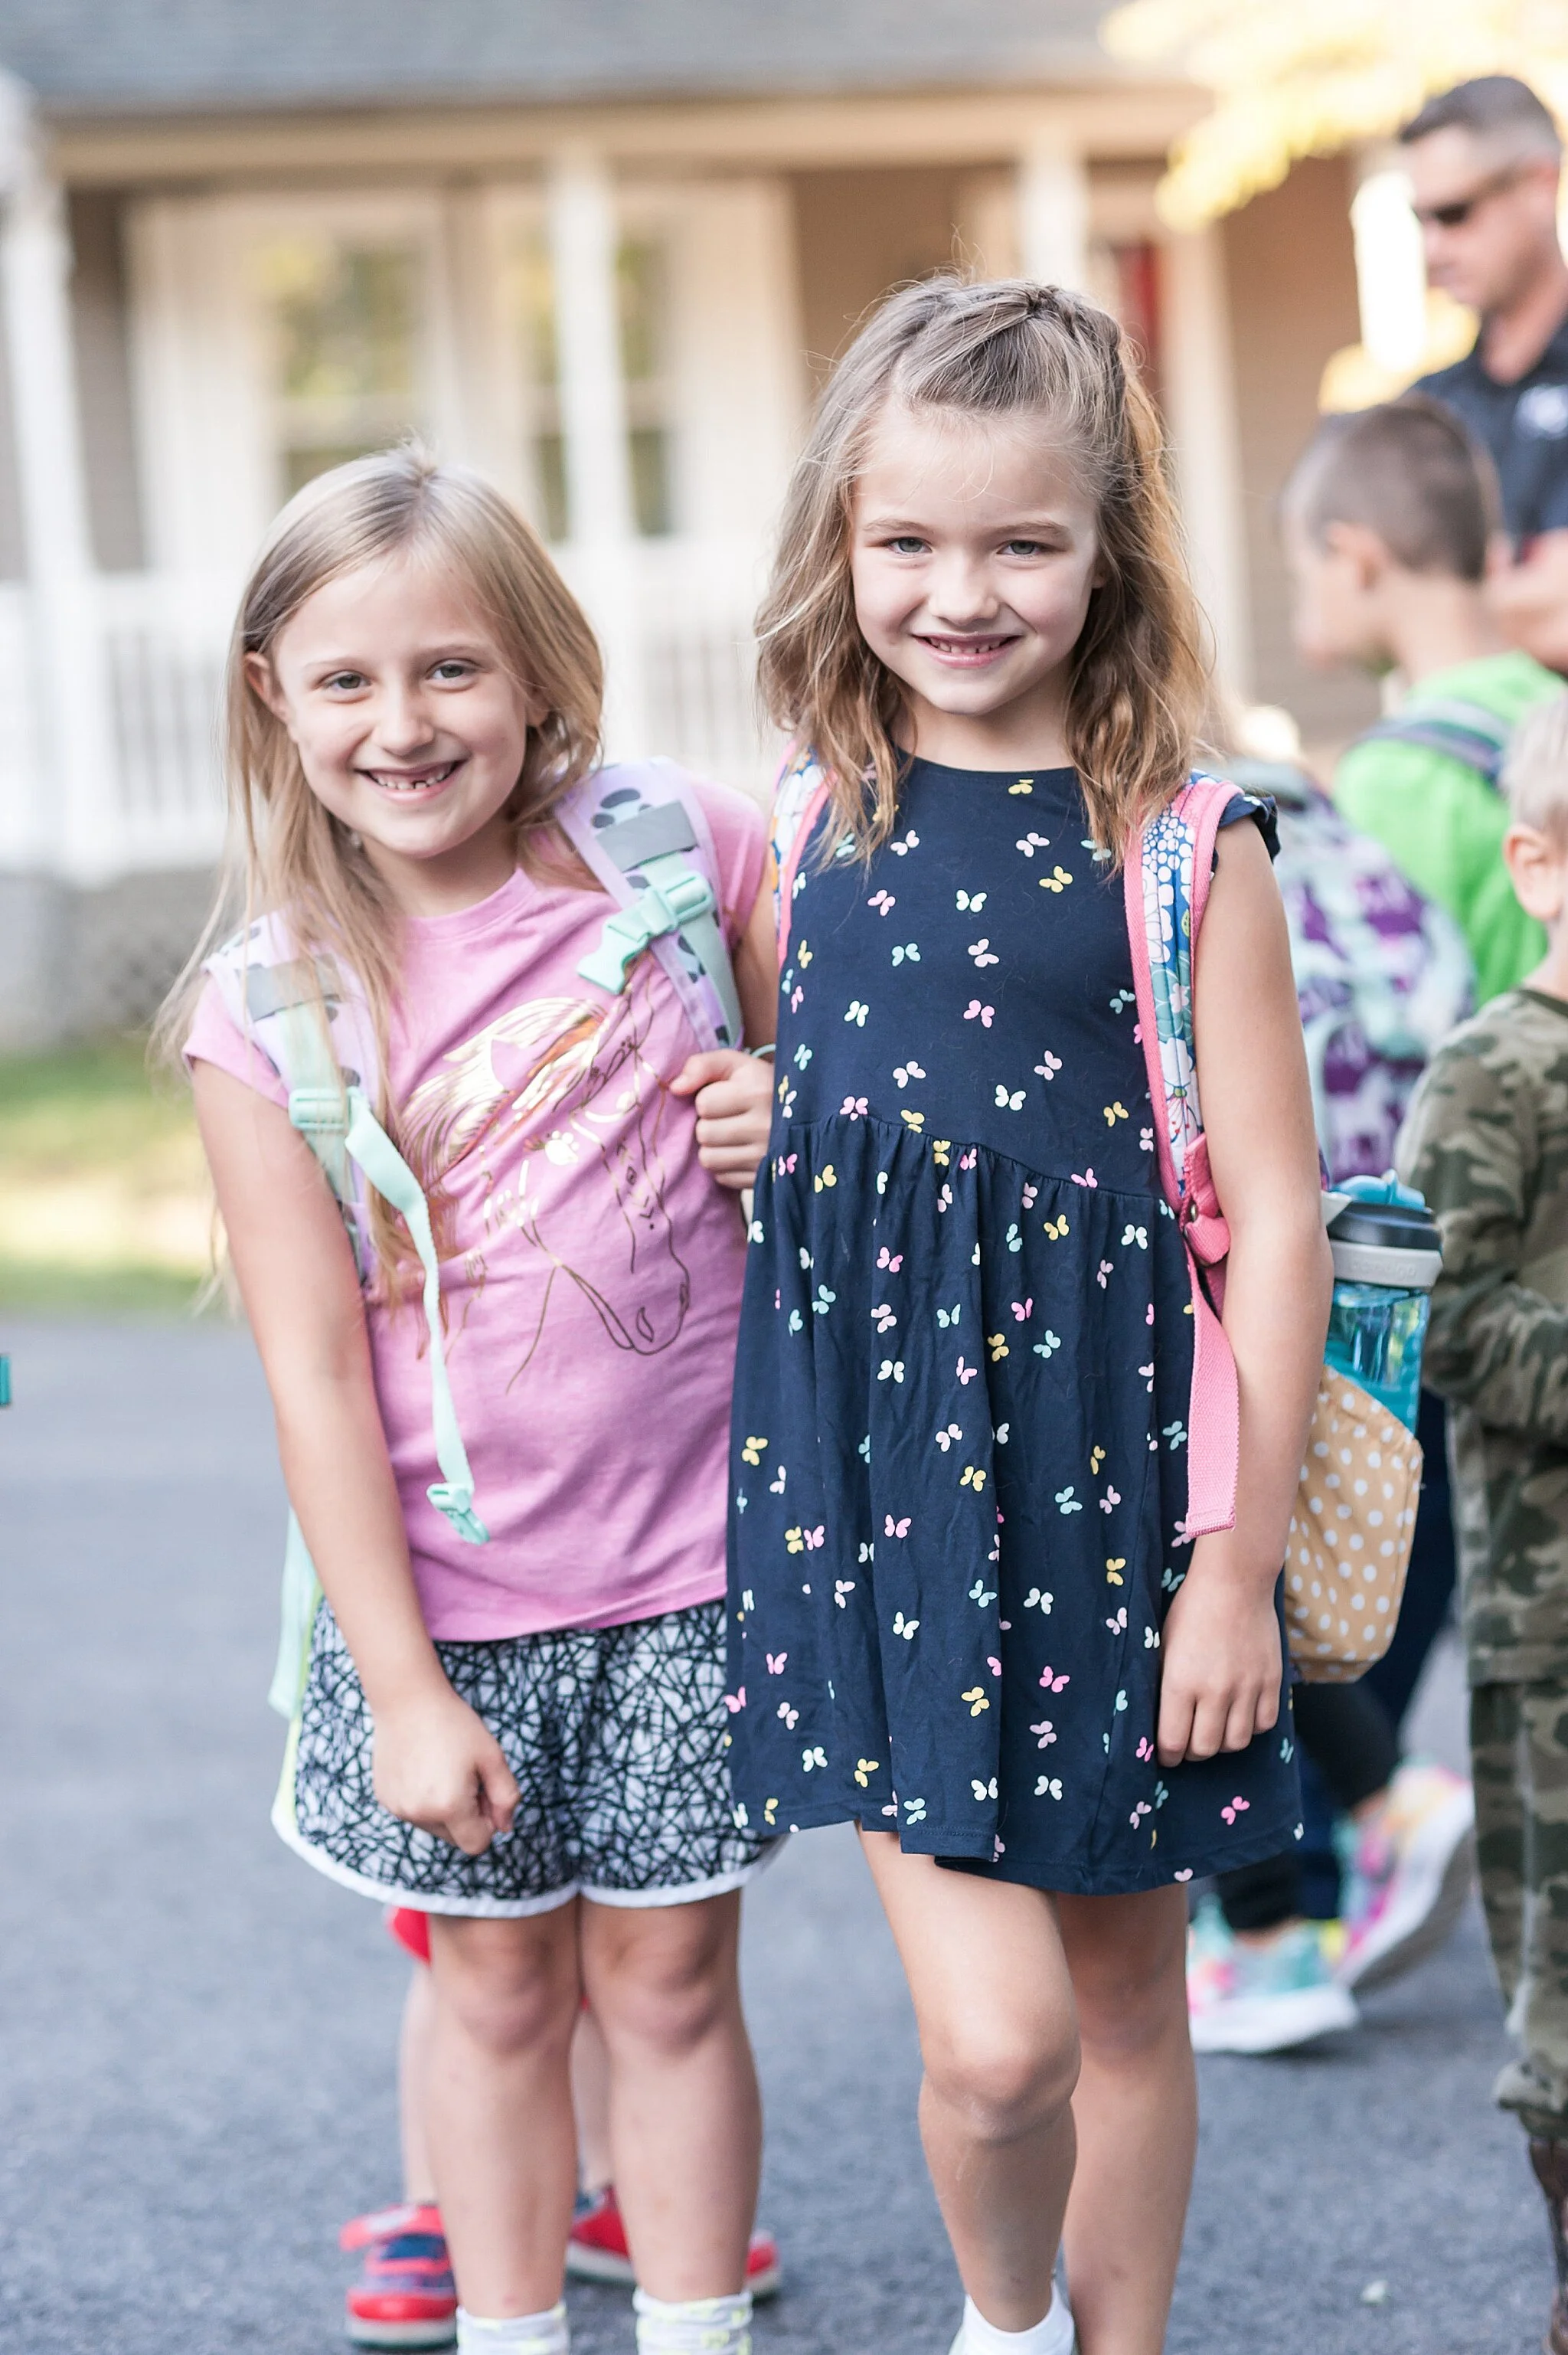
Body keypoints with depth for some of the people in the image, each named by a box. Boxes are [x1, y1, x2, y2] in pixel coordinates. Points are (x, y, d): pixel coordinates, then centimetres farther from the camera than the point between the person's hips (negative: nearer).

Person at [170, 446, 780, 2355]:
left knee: (668, 1981, 10)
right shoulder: (271, 1014, -9)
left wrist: (799, 1121, -13)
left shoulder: (681, 852, -7)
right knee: (496, 1989, 12)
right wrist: (400, 1687, -9)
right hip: (448, 1592, 0)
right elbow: (317, 1375, -8)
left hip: (687, 1563, 0)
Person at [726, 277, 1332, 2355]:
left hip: (1112, 1466, -1)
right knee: (996, 2034, -9)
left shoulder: (1182, 849, -7)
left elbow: (1274, 1215, -6)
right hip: (875, 1458, 1)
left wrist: (1241, 1560, -7)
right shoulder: (805, 826, 3)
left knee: (1128, 1992, 13)